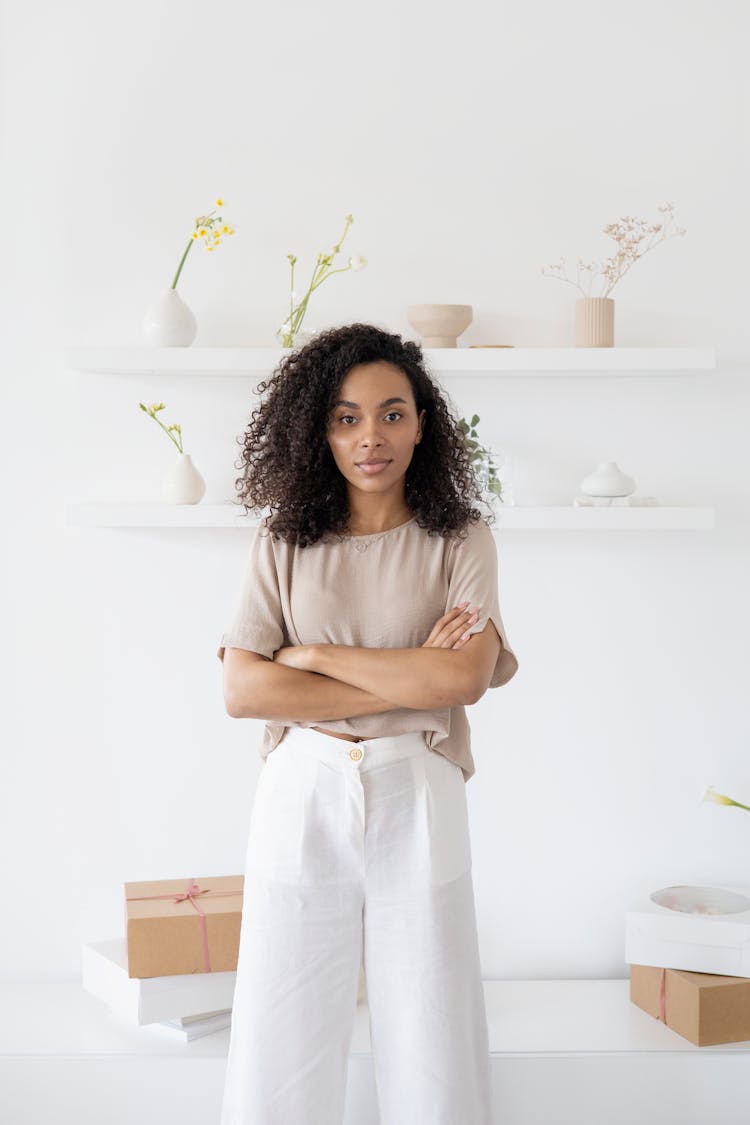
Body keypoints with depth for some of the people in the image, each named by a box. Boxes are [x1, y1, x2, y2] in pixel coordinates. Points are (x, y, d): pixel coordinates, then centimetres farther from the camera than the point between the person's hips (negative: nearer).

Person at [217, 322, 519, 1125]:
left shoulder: (460, 539, 4)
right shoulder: (284, 543, 6)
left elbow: (466, 677, -11)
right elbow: (242, 690, -6)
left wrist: (315, 653, -8)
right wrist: (410, 682, -10)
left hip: (417, 801, -1)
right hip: (302, 800, 1)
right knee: (280, 1060, 5)